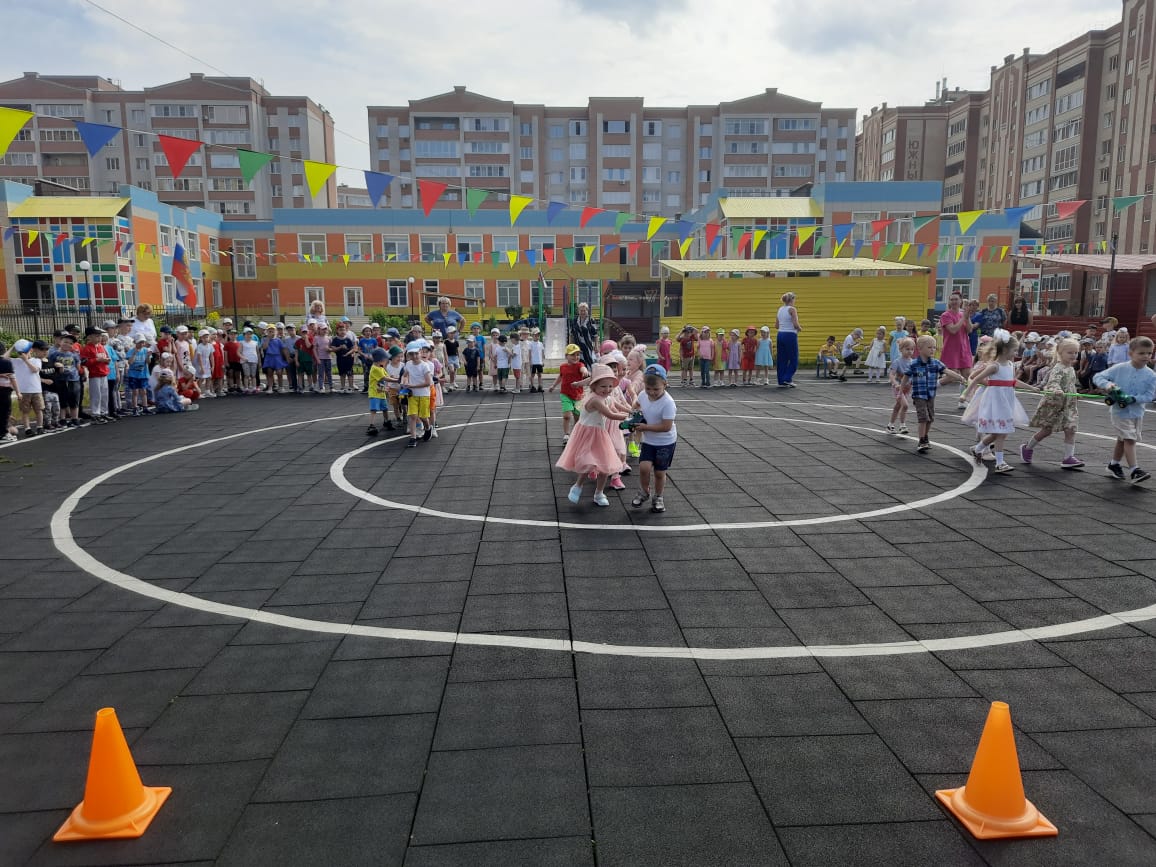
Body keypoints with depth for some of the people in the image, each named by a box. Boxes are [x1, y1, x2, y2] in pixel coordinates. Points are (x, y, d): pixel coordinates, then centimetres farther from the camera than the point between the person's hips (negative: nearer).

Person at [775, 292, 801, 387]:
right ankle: (787, 379, -4)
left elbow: (776, 325, 12)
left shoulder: (780, 310, 10)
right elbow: (796, 324, -17)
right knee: (794, 359, 4)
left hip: (780, 335, 7)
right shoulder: (792, 309, -10)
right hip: (790, 336, -7)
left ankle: (781, 381, 9)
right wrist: (800, 329, 2)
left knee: (782, 360, 9)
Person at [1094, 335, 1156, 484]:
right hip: (1120, 411, -4)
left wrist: (1131, 398, -24)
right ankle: (1134, 471, -9)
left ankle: (1113, 464, 35)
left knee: (1122, 440, 18)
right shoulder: (1119, 369, -12)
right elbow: (1097, 377, -8)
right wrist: (1107, 384, -28)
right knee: (1129, 439, -10)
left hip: (1137, 412, 4)